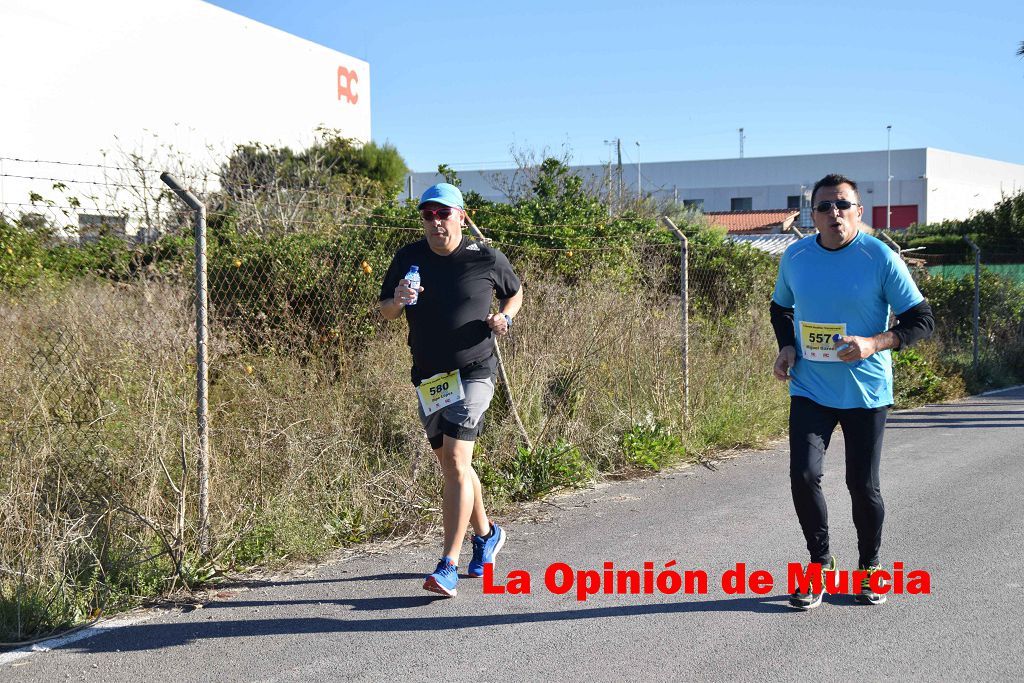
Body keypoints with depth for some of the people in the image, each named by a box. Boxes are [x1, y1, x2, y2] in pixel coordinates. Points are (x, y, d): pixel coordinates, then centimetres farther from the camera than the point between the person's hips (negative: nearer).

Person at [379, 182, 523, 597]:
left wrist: (504, 318, -6)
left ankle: (448, 567, -18)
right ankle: (486, 534, 39)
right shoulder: (408, 259, 2)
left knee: (456, 461, -17)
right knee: (450, 465, 15)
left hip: (473, 372, -4)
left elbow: (515, 293, 14)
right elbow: (385, 312, 9)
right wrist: (399, 301, -14)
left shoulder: (485, 259, -4)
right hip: (428, 377, 5)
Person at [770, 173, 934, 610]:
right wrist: (786, 346, 1)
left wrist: (874, 343, -23)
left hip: (866, 391, -2)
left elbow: (922, 319, -7)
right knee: (803, 475, -11)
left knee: (863, 485, 4)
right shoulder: (795, 257, 1)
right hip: (809, 390, 2)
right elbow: (780, 308, 20)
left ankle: (869, 569, 27)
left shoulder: (881, 258, -10)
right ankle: (821, 563, 11)